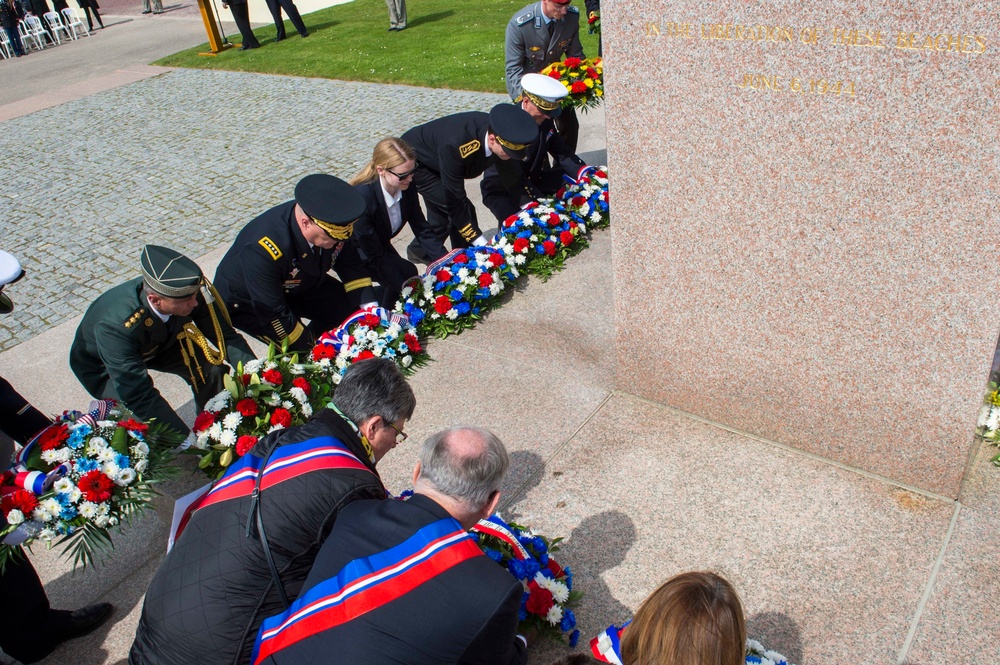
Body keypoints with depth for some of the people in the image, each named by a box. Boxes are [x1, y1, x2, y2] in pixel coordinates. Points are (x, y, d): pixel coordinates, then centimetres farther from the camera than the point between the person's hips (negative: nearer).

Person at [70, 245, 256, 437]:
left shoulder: (189, 291, -32)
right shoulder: (114, 327, -42)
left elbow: (226, 335, -19)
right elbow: (141, 398, -39)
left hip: (158, 342, 4)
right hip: (101, 365, -4)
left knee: (214, 371, -18)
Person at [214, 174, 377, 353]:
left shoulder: (331, 224, -25)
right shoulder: (262, 251, -42)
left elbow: (351, 264, -8)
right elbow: (273, 314, -33)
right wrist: (312, 347, -25)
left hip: (299, 284, 6)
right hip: (246, 301, -6)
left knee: (350, 310, -6)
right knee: (299, 351, -20)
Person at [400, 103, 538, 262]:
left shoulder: (499, 131, -25)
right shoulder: (456, 146, -44)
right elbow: (456, 202, -38)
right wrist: (483, 244, -36)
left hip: (435, 162, 7)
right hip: (414, 159, -7)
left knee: (441, 209, 20)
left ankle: (421, 248, 43)